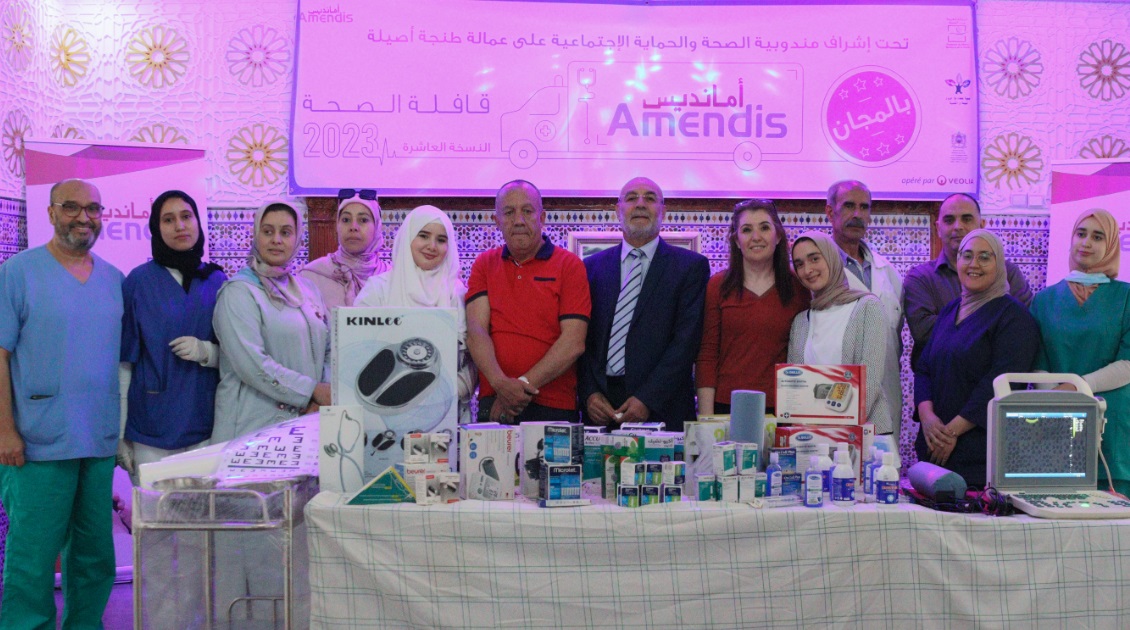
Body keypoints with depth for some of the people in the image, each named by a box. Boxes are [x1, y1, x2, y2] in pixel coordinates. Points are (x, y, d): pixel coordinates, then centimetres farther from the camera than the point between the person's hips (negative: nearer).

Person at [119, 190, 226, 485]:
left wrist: (206, 352, -10)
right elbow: (124, 360, -1)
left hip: (205, 427, 2)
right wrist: (119, 433, -4)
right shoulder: (139, 281, 0)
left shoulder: (217, 282, 8)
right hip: (151, 430, -2)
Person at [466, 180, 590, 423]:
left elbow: (574, 342, -7)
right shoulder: (484, 264, 11)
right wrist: (501, 383, -17)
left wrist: (524, 385, -14)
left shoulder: (569, 265, 2)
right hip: (493, 405, 2)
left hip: (554, 406, -2)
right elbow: (476, 330, -1)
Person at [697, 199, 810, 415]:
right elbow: (706, 355, 0)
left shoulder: (799, 286, 5)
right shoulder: (717, 286, 3)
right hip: (725, 406, 0)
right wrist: (705, 418, -6)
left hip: (780, 409, 1)